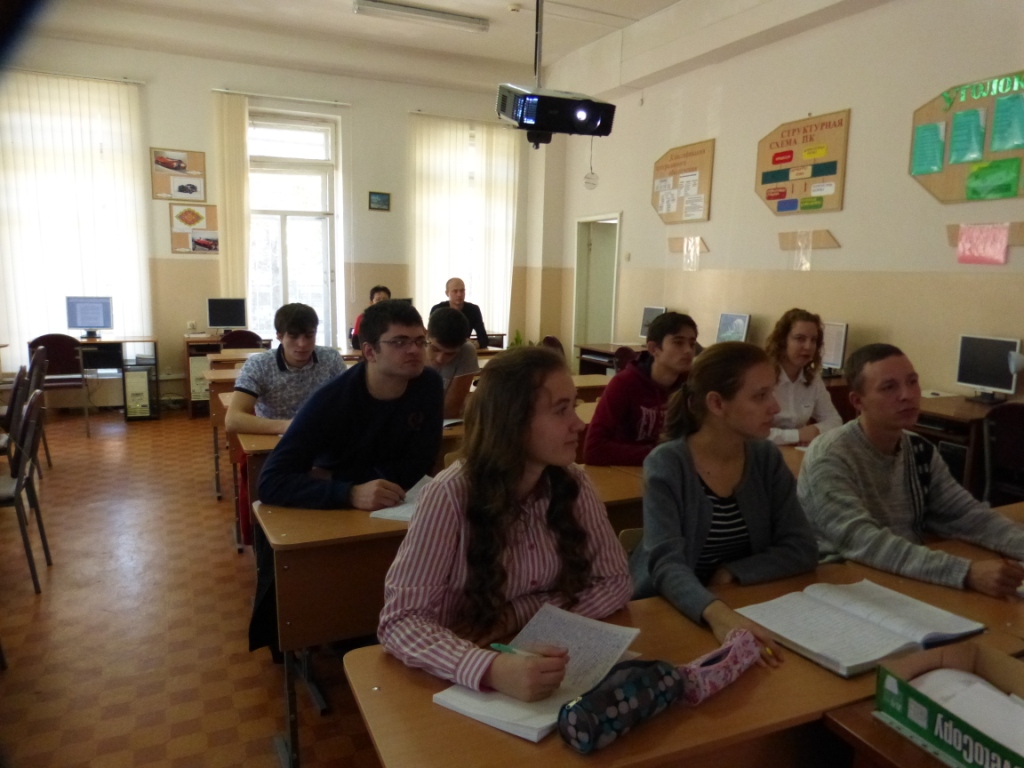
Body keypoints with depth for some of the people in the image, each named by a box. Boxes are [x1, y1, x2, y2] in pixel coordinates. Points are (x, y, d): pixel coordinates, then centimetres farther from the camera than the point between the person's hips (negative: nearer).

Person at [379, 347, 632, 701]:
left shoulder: (573, 483, -8)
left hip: (547, 665, 3)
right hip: (465, 684, -3)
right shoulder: (452, 495, -20)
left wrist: (517, 615, -16)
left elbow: (614, 582, -3)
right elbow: (400, 620, -22)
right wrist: (491, 669, -39)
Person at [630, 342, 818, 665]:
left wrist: (731, 574, -18)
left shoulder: (767, 459, -2)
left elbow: (801, 549, -4)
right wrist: (715, 612, -42)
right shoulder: (665, 465, -16)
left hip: (743, 606, 3)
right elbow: (667, 564, -25)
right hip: (667, 611, -2)